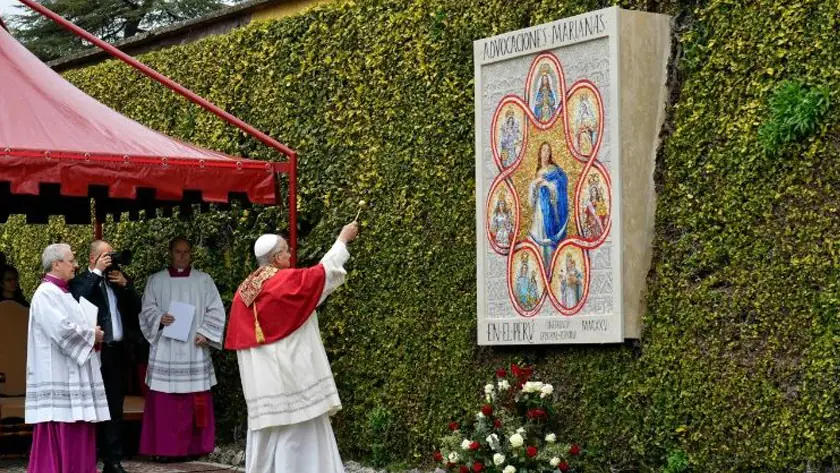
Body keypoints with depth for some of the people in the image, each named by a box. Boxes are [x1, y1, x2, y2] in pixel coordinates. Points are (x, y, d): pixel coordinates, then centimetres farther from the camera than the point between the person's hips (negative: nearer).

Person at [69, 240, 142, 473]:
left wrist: (125, 284, -5)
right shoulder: (82, 281, -2)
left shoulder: (119, 279, 14)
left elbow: (136, 308, 9)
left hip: (118, 351, 5)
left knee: (115, 409, 8)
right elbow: (79, 302, -22)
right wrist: (97, 272, -17)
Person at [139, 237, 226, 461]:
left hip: (194, 349, 1)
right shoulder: (156, 280, 9)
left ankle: (194, 446, 8)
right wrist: (159, 319, -16)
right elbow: (147, 309, 5)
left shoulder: (204, 280, 9)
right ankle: (165, 448, 0)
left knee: (196, 402, 0)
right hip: (165, 351, 0)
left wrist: (205, 333, -9)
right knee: (165, 401, -4)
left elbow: (216, 310, 5)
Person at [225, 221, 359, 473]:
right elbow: (325, 270, 2)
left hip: (260, 380, 6)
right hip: (292, 374, -6)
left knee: (266, 435, 9)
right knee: (298, 439, -1)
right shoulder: (288, 281, -10)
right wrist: (343, 239, 14)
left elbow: (237, 339, 11)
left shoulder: (243, 291, 6)